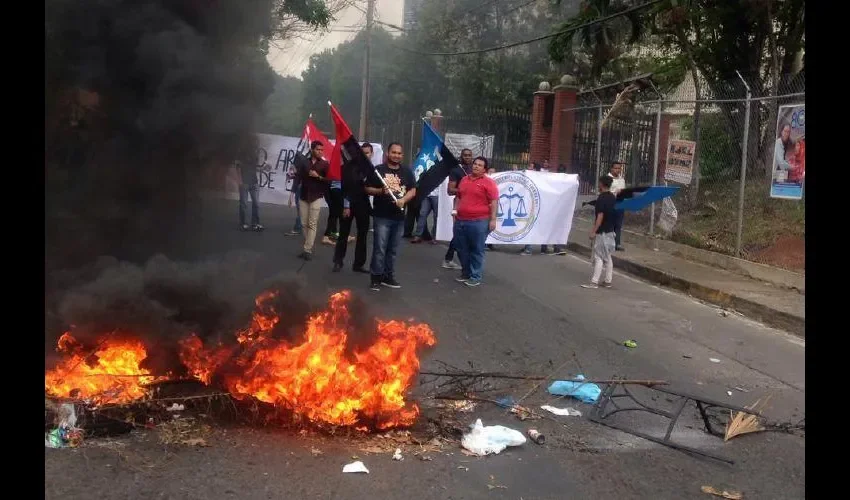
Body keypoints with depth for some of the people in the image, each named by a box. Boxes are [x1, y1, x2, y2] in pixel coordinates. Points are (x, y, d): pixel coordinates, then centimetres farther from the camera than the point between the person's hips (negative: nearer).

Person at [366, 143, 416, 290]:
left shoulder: (407, 171, 9)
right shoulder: (378, 169, -1)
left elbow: (413, 190, 8)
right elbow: (368, 189, 0)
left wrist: (403, 199, -11)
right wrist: (381, 191, -19)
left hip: (399, 217, 4)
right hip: (382, 216, -4)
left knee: (393, 249, 10)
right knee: (379, 248, -6)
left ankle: (388, 276, 20)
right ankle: (376, 277, 1)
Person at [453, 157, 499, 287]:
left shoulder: (488, 182, -6)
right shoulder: (464, 179, 13)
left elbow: (493, 202, -10)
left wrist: (492, 219, -15)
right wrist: (455, 209, 12)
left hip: (479, 222, -6)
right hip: (460, 221, 6)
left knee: (476, 250, 1)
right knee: (462, 248, 13)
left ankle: (475, 277, 8)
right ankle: (465, 273, 27)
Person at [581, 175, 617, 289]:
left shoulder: (601, 198, -17)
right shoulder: (613, 198, 9)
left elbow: (600, 216, -20)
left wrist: (594, 231, -18)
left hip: (602, 232, -8)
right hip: (610, 231, 8)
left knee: (598, 257, -8)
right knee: (607, 257, 12)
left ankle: (594, 282, -9)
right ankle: (607, 280, 15)